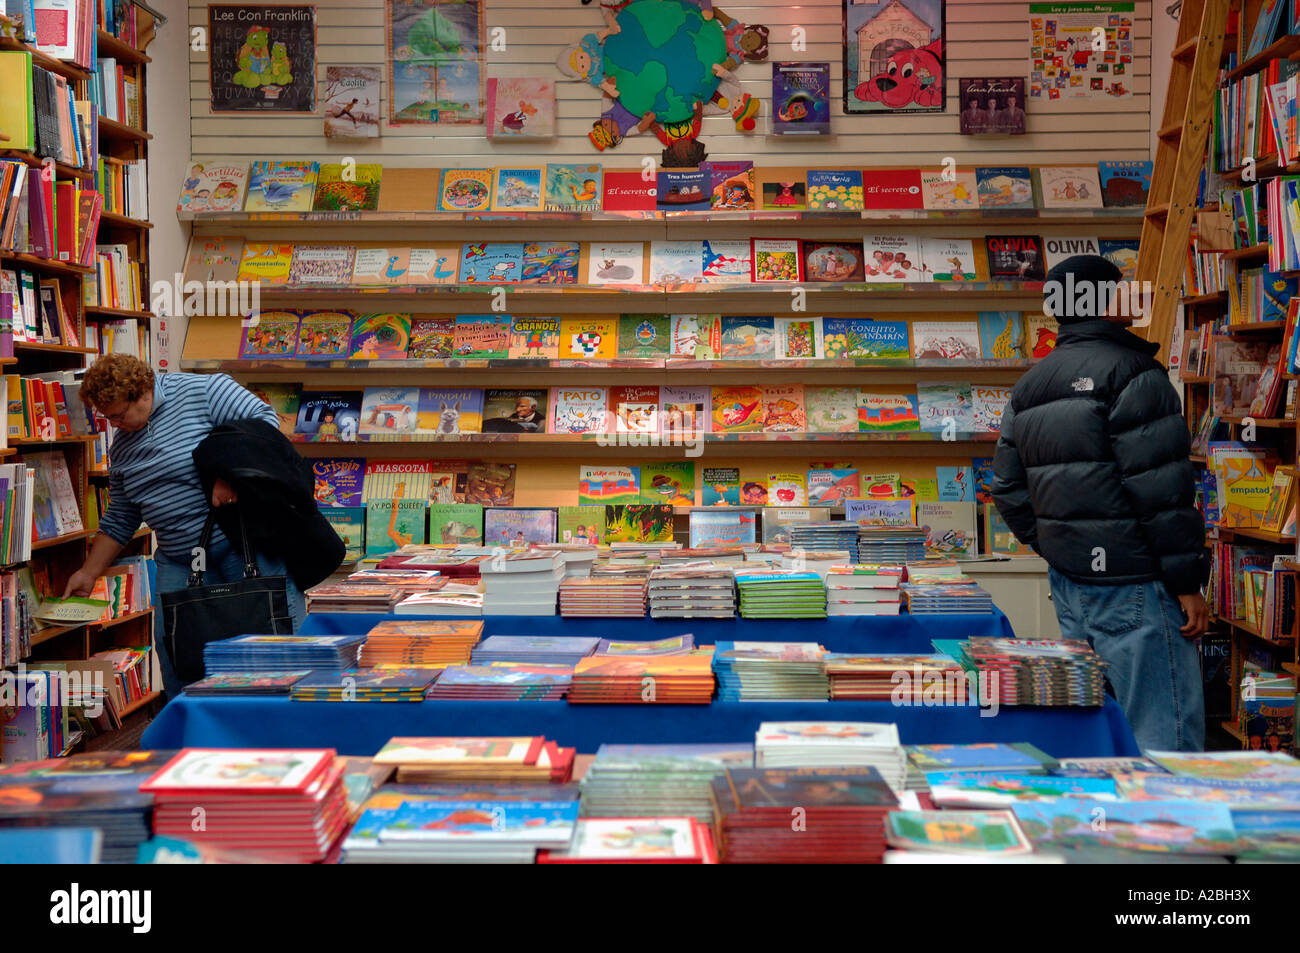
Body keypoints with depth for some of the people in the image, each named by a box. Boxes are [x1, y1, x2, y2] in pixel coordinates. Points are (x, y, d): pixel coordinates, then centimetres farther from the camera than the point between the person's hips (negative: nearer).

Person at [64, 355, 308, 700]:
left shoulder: (203, 390, -5)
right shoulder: (121, 449, 15)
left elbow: (263, 420, -11)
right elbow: (119, 520, 22)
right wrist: (88, 573, 19)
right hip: (180, 561, 6)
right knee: (172, 647, -4)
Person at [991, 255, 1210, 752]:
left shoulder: (1028, 387, 14)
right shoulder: (1132, 374, -11)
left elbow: (1008, 489, 18)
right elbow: (1162, 491, -16)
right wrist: (1187, 582, -12)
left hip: (1069, 581, 9)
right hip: (1132, 583, -8)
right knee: (1164, 736, -4)